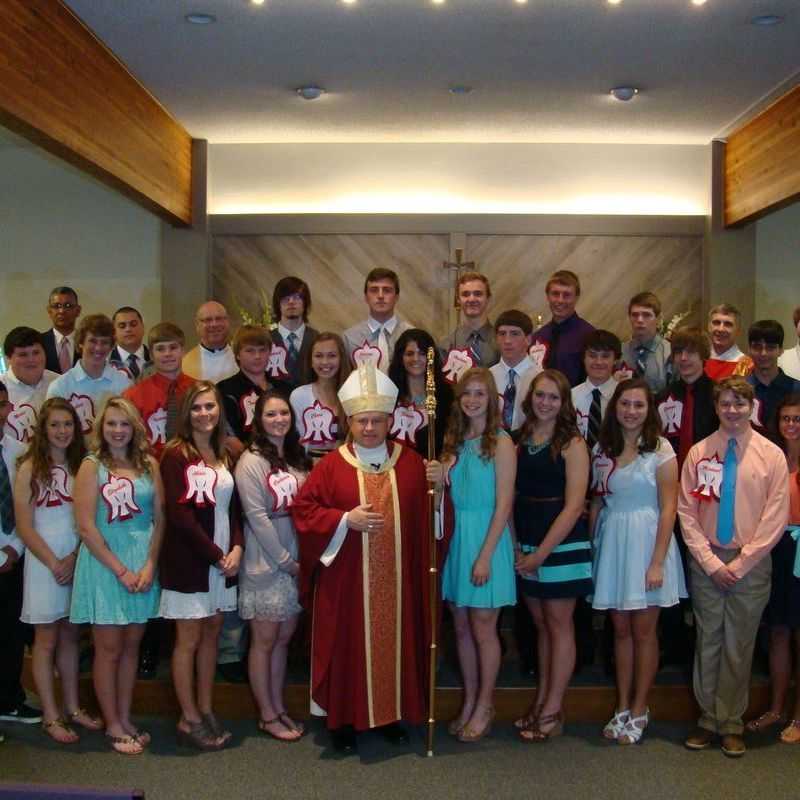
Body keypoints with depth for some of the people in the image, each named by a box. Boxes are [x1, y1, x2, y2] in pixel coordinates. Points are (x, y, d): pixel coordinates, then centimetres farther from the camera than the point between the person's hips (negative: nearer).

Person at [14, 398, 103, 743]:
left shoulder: (81, 466, 5)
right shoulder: (30, 468, -6)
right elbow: (24, 527, -8)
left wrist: (74, 557, -9)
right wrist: (54, 564, -12)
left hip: (78, 562, 4)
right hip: (44, 564, -4)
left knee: (70, 637, 12)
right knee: (46, 640, 4)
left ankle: (72, 708, 22)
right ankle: (51, 717, 11)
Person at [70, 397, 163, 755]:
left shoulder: (148, 464, 5)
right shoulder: (92, 466, -5)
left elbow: (159, 517, 5)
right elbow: (86, 527, -10)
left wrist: (149, 565, -7)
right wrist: (121, 570, -12)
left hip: (143, 564, 4)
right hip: (104, 565, -4)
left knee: (131, 646, 12)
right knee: (109, 648, 5)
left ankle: (125, 719, 23)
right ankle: (113, 726, 16)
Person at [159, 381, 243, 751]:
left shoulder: (225, 454, 9)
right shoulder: (176, 455, -10)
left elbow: (234, 507, 10)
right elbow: (180, 515, -16)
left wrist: (236, 548, -7)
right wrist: (216, 555, -15)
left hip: (223, 560, 6)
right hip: (188, 562, -6)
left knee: (211, 634, 13)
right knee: (189, 639, 3)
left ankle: (205, 709, 24)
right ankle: (189, 719, 14)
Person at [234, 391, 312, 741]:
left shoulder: (298, 458, 11)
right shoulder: (251, 462, -10)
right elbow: (257, 517, -15)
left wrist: (302, 557, 1)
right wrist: (284, 560, -13)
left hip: (296, 561, 6)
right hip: (265, 564, -6)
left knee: (284, 637, 12)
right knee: (264, 640, 3)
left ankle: (279, 707, 23)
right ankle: (267, 716, 13)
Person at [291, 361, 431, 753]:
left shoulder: (410, 462, 3)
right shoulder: (332, 464, -3)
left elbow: (425, 515, 3)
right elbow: (303, 509, -4)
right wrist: (345, 519, -14)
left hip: (397, 578, 2)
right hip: (346, 578, -2)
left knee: (394, 642, 10)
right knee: (347, 645, 5)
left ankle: (391, 714, 26)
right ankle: (344, 718, 19)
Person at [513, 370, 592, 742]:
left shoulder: (572, 443, -9)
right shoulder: (519, 440, 7)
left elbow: (573, 506, -13)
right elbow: (513, 496, 9)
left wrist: (541, 553, -14)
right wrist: (516, 544, -3)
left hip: (562, 544, -5)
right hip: (525, 544, 5)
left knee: (559, 624, 4)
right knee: (540, 624, 13)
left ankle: (552, 711, 11)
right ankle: (540, 702, 22)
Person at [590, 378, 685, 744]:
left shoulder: (660, 450, -7)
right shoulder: (602, 449, 7)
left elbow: (668, 510, -10)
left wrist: (657, 562, -14)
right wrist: (589, 546, 4)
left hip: (646, 541, -4)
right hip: (611, 543, 4)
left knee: (643, 631, 4)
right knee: (621, 629, 11)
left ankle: (639, 711, 16)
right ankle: (622, 708, 21)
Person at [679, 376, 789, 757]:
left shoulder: (771, 455, -2)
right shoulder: (699, 452, 1)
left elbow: (775, 517, -4)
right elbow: (686, 512, 1)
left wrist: (740, 564, -8)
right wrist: (710, 561, -7)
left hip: (750, 564, -1)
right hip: (706, 560, 1)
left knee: (739, 646, 6)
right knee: (707, 641, 8)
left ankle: (731, 724, 19)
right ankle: (707, 719, 20)